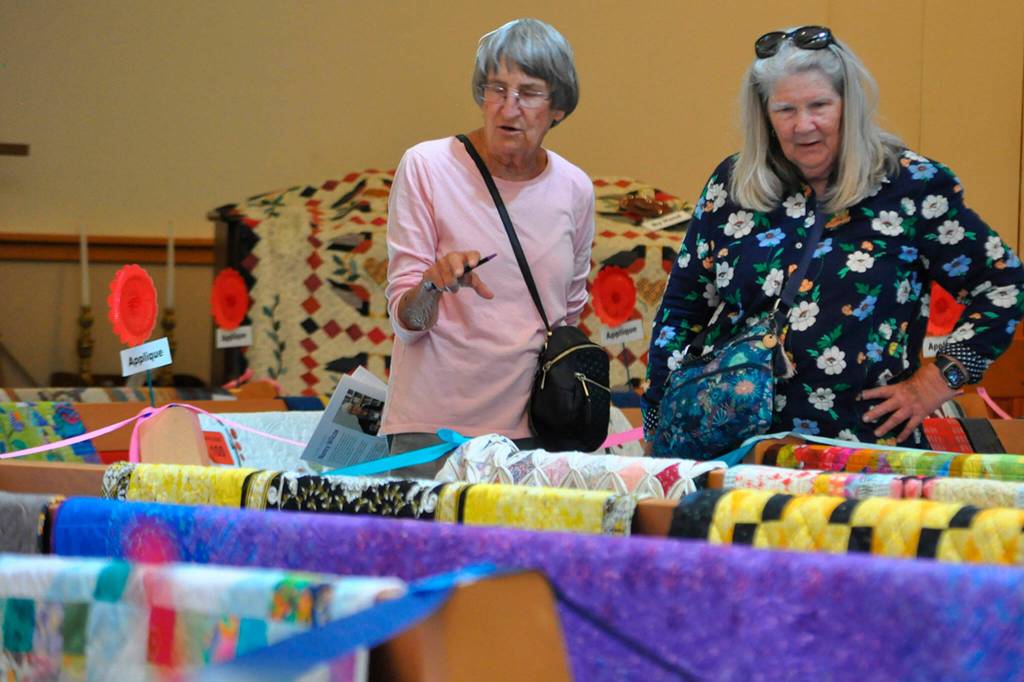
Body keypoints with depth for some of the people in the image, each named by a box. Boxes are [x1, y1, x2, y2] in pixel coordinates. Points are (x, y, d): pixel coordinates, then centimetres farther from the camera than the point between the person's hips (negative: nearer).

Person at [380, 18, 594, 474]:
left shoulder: (574, 189, 6)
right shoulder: (426, 167, -6)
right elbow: (405, 321, -7)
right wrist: (434, 284, -28)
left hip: (533, 432, 3)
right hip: (433, 427, -3)